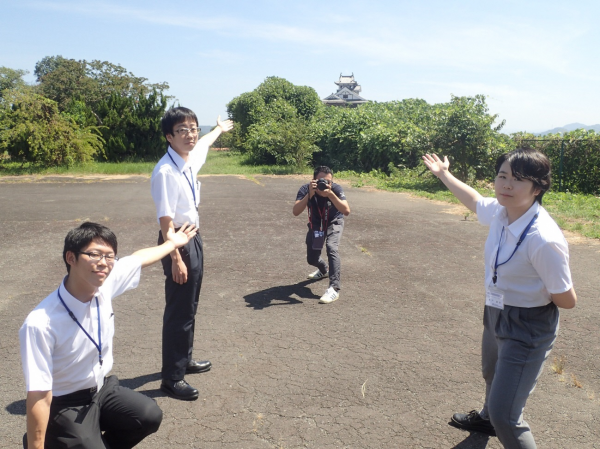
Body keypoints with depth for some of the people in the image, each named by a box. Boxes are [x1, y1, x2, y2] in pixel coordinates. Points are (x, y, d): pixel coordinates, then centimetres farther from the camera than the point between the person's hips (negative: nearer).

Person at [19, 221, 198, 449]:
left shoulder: (104, 284, -16)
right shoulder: (41, 324, -33)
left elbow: (139, 258, 5)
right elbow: (38, 397, -28)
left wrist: (171, 243, 22)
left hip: (102, 389, 6)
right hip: (64, 407, -6)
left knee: (150, 416, 1)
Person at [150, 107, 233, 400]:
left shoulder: (191, 160, 1)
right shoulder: (166, 172, -24)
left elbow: (203, 144, 26)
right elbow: (166, 220, -24)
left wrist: (219, 129, 44)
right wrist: (176, 258, -24)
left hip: (193, 238, 9)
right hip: (177, 241, -9)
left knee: (190, 307, 21)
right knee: (178, 312, 0)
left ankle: (184, 361, 40)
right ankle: (171, 378, 16)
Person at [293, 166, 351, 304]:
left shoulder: (336, 188, -30)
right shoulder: (306, 189, -28)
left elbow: (346, 211, -41)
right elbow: (295, 212, -39)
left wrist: (330, 194, -50)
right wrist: (309, 194, -50)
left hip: (334, 222, -2)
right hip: (316, 224, 3)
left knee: (332, 247, -30)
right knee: (311, 259, 9)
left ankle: (334, 289, -26)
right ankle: (323, 269, 47)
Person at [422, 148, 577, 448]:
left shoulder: (544, 239, -34)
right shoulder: (499, 211, -12)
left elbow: (567, 300, -23)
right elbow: (474, 200, 13)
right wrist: (444, 174, 25)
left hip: (527, 329, -8)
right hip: (496, 314, 8)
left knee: (504, 415, -9)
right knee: (492, 375, 34)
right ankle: (488, 419, 64)